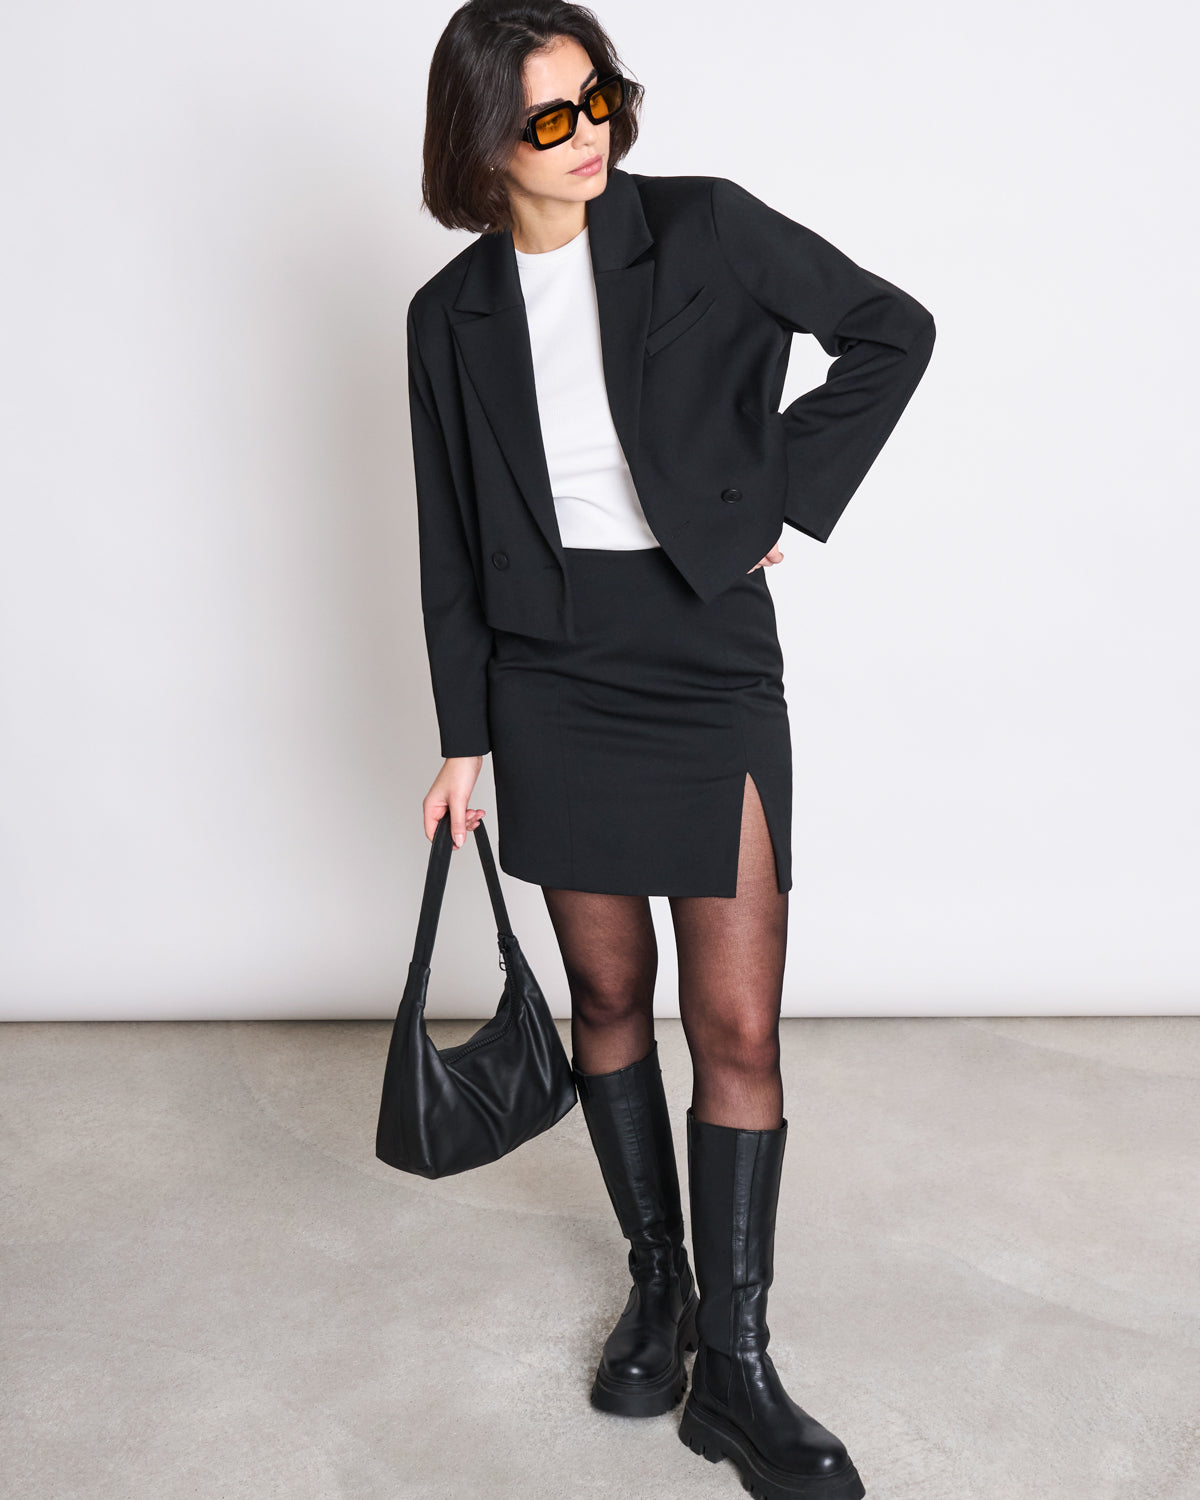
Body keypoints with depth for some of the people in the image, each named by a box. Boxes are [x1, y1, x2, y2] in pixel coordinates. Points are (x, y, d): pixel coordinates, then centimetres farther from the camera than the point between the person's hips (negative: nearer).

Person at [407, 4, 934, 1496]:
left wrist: (780, 493, -2)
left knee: (738, 1025, -3)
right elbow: (453, 541, 8)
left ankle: (734, 1367, 10)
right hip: (549, 675, 2)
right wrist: (464, 738, 6)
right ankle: (656, 1283, 30)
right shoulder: (454, 314, 5)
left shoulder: (704, 228, -2)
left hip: (710, 662, -2)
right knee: (608, 993, 11)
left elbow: (892, 329, 5)